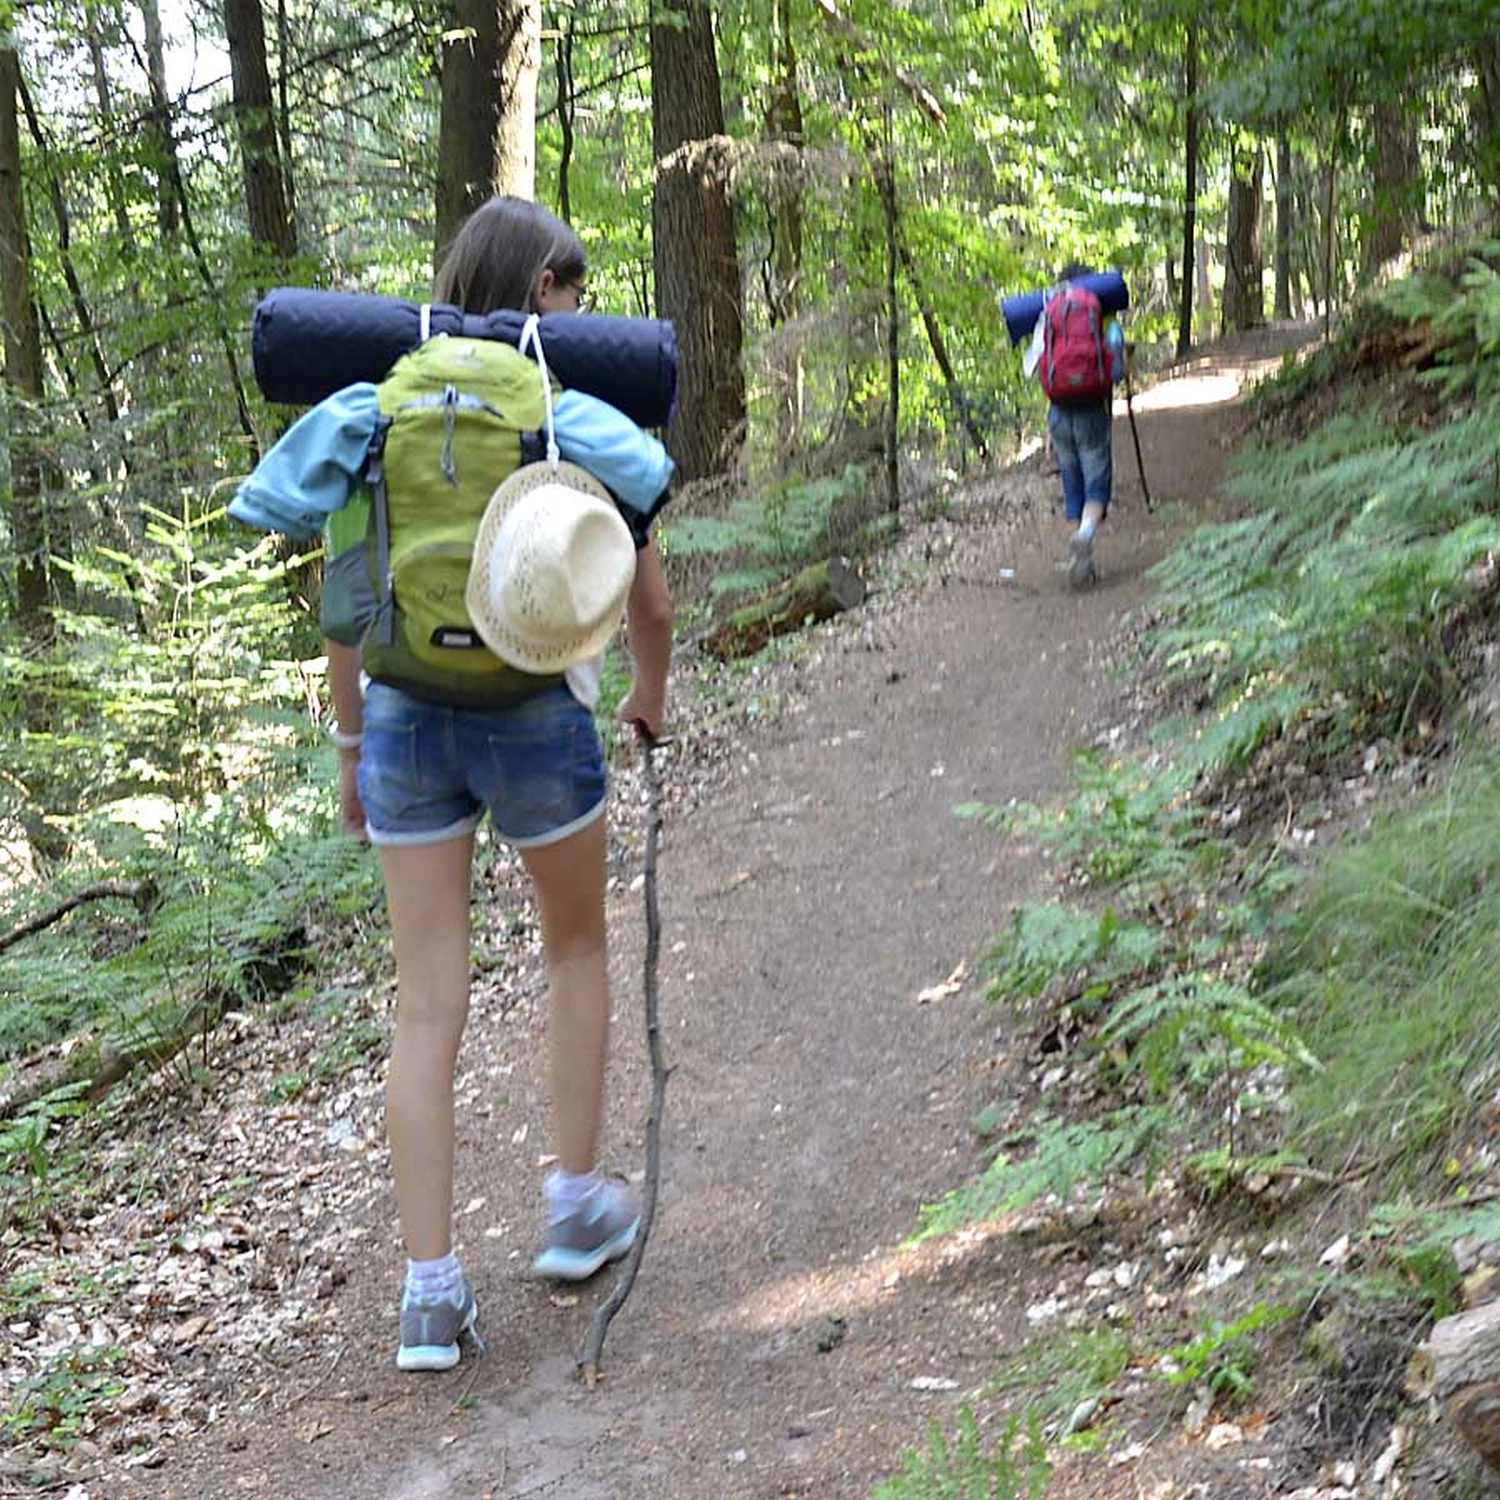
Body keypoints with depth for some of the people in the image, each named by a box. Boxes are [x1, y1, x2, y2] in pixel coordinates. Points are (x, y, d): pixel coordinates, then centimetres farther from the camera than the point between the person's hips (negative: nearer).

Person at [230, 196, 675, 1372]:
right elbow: (648, 601, -2)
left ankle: (432, 1290, 7)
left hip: (404, 714, 3)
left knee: (428, 1006, 6)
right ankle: (577, 1207, 30)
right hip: (536, 714, -2)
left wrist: (351, 740, 16)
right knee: (576, 951, 22)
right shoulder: (575, 410, -4)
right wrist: (653, 698, 18)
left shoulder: (383, 404, 5)